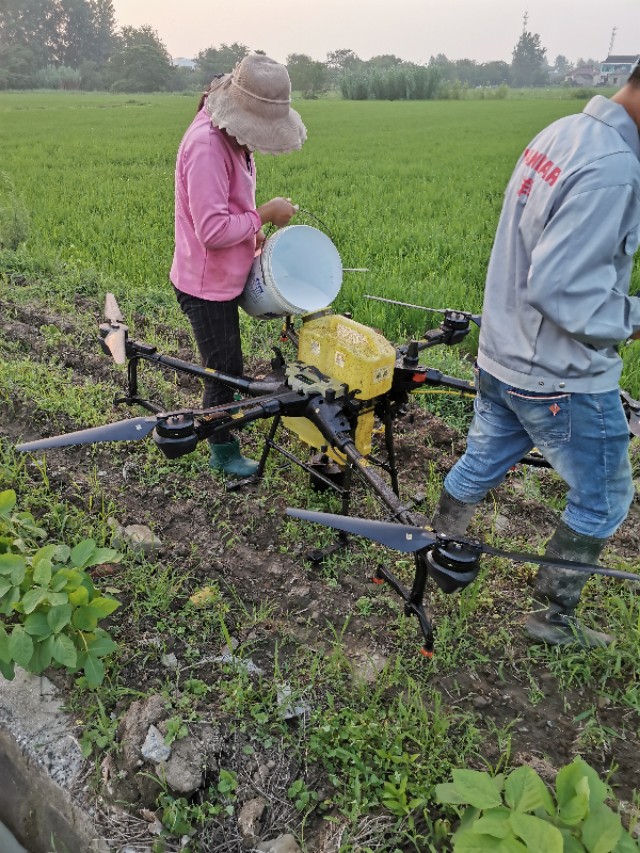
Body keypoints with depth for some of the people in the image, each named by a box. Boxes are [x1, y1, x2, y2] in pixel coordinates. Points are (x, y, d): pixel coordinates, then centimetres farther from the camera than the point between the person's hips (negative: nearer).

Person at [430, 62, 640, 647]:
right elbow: (561, 291, -28)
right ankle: (553, 616, 28)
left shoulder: (565, 132, 5)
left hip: (502, 355, 8)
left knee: (480, 463, 24)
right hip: (563, 380, -8)